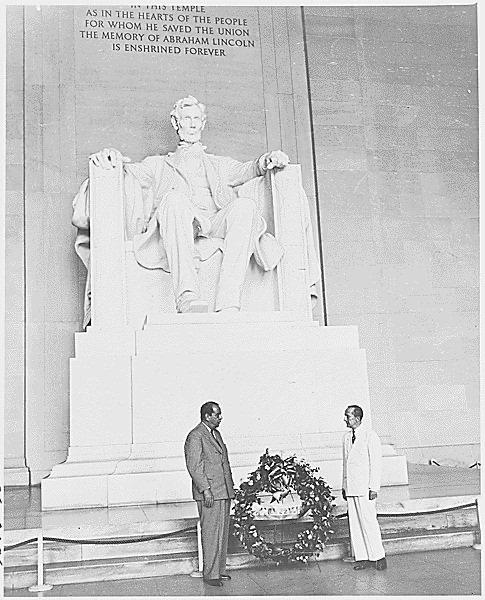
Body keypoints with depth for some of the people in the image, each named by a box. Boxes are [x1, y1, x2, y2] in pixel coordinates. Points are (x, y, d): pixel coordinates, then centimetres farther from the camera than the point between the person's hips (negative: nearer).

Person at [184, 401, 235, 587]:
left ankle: (219, 569, 23)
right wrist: (205, 490, -20)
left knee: (223, 533, 13)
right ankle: (210, 574, 5)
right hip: (209, 494, -9)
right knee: (211, 534, -4)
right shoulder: (195, 436, -11)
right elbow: (194, 466, -16)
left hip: (224, 492, 9)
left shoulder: (216, 434, 16)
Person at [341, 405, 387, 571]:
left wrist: (373, 487, -14)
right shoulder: (346, 437, 14)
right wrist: (344, 486, 15)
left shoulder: (370, 436, -6)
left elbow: (375, 463, -9)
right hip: (350, 488, 6)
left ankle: (378, 557, 5)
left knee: (369, 522, -7)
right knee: (354, 524, 5)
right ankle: (362, 558, 12)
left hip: (365, 488, -6)